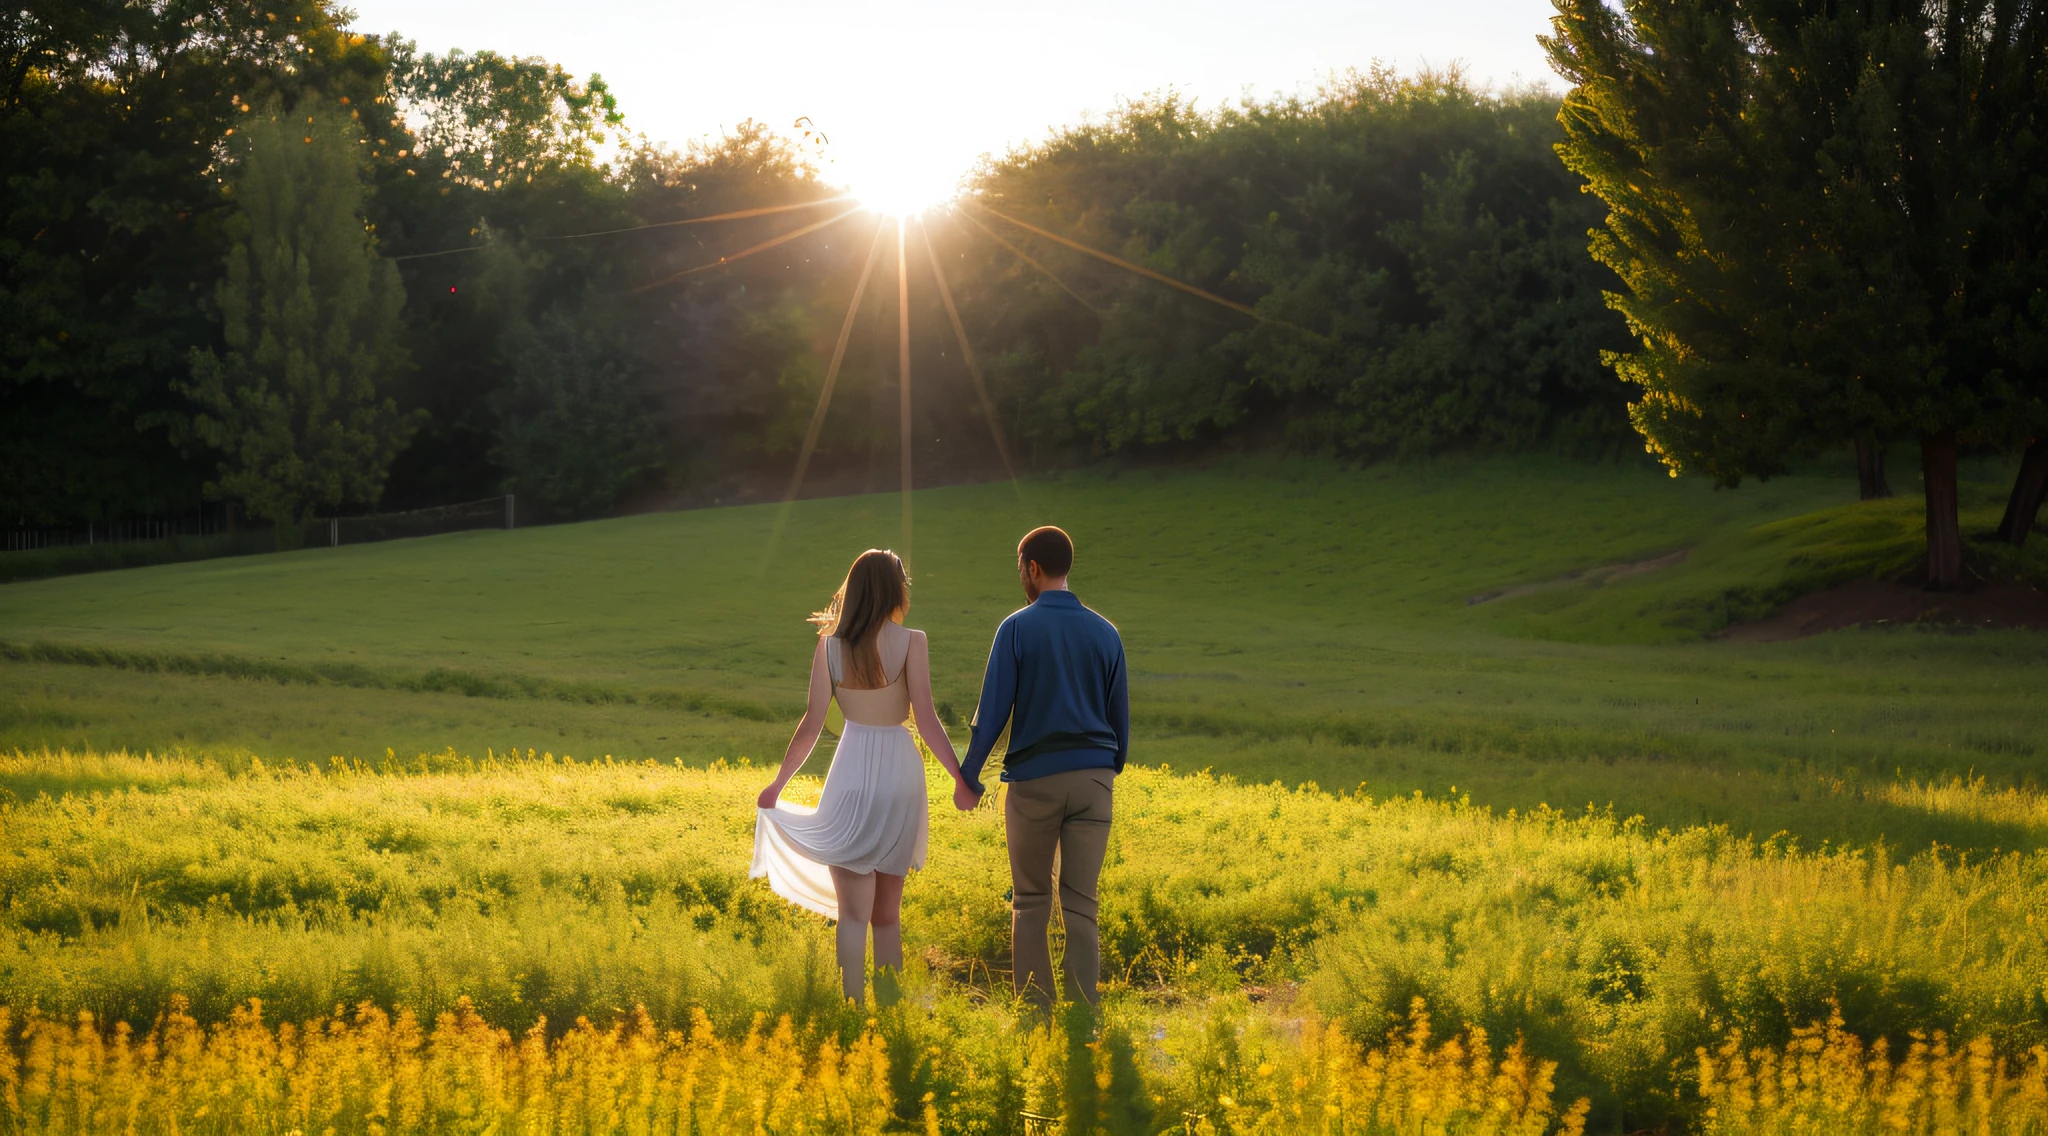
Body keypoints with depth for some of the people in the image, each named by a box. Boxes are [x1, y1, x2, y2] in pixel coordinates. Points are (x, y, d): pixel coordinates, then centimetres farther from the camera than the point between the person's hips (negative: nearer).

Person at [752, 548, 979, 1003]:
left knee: (853, 912, 3)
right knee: (887, 913, 13)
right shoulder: (911, 643, -7)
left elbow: (812, 725, -1)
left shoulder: (830, 645, -2)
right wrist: (961, 777, -5)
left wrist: (777, 784, 9)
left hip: (851, 776, 0)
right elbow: (926, 719, -11)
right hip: (900, 776, 0)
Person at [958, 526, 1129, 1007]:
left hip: (1033, 779, -3)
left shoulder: (1017, 629, -4)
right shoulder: (1105, 633, 8)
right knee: (1081, 904, 3)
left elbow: (993, 710, -5)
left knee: (1031, 902, 7)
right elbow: (1121, 715, 14)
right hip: (1093, 778, 3)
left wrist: (969, 775, 5)